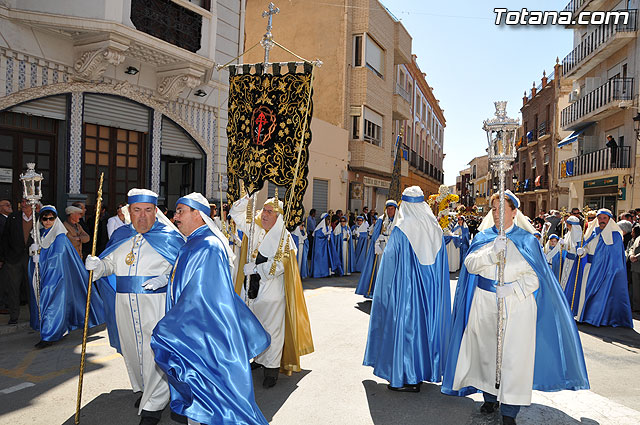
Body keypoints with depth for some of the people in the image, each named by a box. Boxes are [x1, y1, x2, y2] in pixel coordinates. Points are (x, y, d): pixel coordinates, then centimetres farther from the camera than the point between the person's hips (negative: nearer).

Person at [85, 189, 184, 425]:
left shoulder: (168, 236, -5)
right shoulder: (120, 236, 10)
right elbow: (110, 263, 13)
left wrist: (165, 279, -22)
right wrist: (97, 265, -8)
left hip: (156, 302, -5)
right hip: (124, 304, 6)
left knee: (154, 351, -5)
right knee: (132, 348, 17)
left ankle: (153, 405, 8)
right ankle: (145, 388, 39)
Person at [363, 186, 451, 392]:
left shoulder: (400, 231, -15)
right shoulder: (435, 229, 2)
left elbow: (389, 264, -11)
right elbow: (442, 266, 8)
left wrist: (384, 294, 0)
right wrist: (435, 291, 18)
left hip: (406, 289, -6)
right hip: (430, 290, 6)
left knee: (405, 324, 3)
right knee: (426, 323, 15)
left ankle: (406, 377, 10)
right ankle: (424, 370, 28)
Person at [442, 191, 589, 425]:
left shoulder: (527, 240, 1)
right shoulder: (483, 237, 7)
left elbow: (535, 276, -4)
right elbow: (470, 264, -7)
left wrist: (513, 288, -19)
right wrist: (492, 252, -22)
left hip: (517, 303, -2)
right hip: (484, 303, 3)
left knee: (513, 353, -3)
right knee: (486, 349, 10)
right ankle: (490, 396, 29)